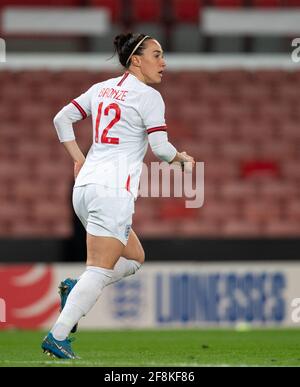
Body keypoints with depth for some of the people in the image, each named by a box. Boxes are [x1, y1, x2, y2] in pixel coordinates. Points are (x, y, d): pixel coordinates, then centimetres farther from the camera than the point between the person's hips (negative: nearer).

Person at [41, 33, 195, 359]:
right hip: (114, 189, -8)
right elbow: (160, 148, -9)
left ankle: (75, 290, 2)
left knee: (134, 258, 21)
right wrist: (183, 158, 11)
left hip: (85, 185, 8)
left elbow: (62, 118, 15)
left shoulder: (102, 88, 15)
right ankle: (57, 337, -18)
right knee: (100, 270, -9)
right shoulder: (149, 96, -5)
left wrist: (78, 159, 18)